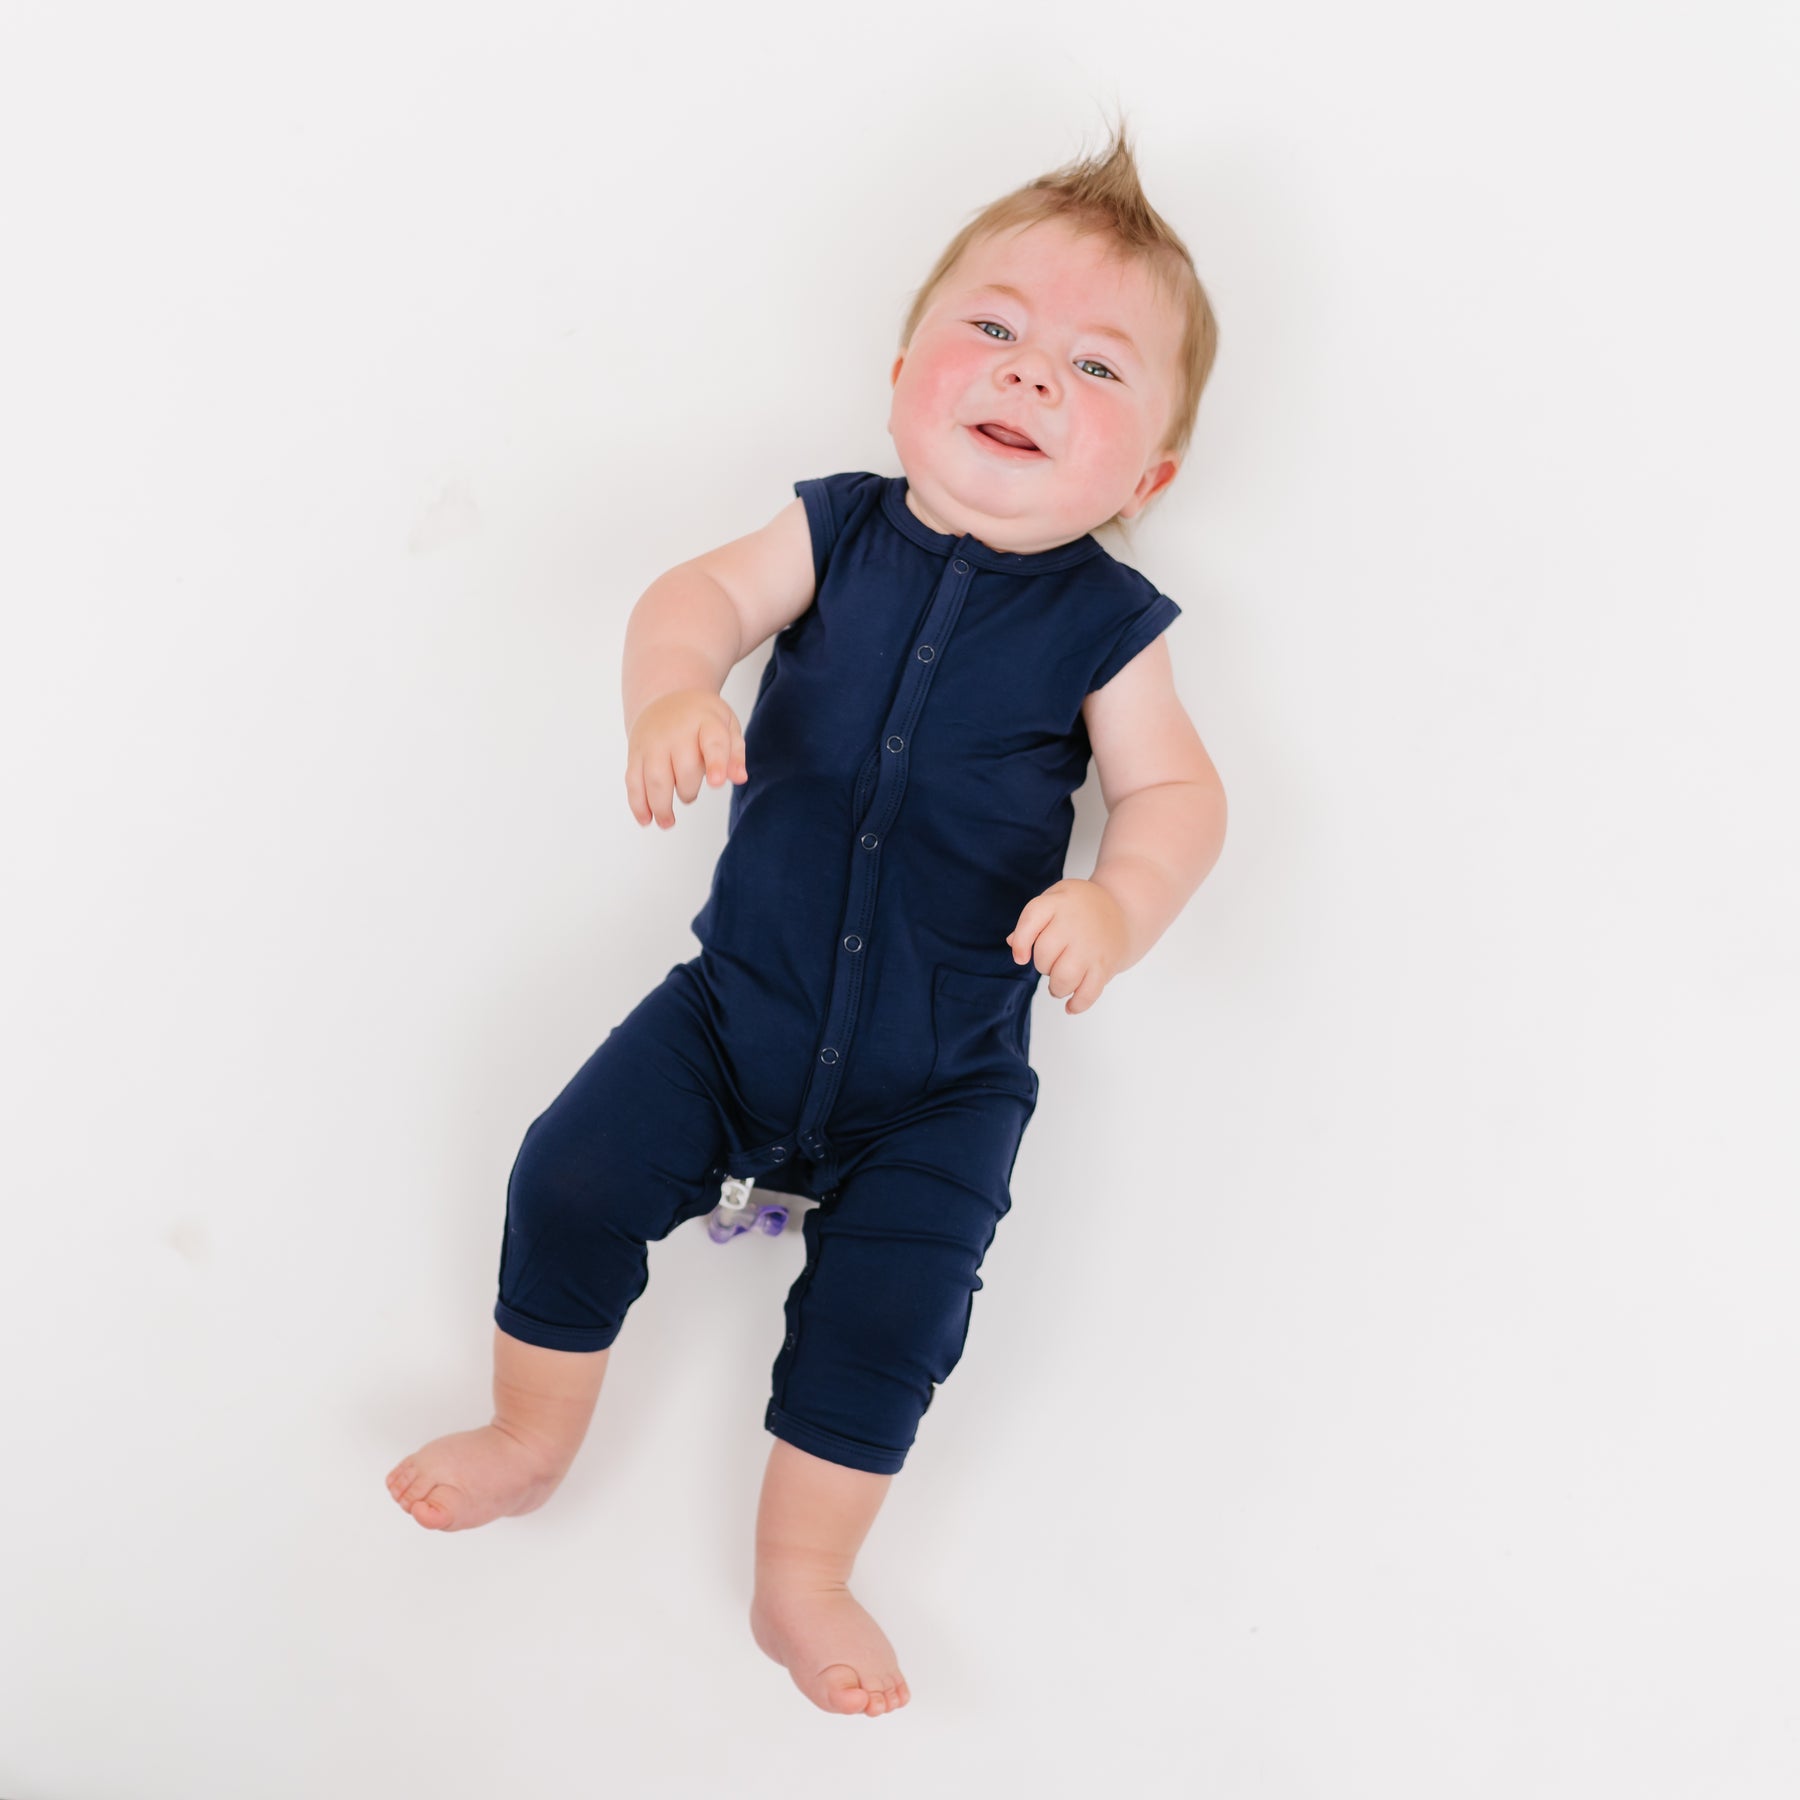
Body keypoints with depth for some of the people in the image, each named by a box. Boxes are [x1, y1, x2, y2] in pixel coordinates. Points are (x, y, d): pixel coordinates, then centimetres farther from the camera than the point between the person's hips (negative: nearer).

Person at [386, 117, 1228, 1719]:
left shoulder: (1106, 626, -9)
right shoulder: (839, 531, -4)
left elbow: (1174, 791, -12)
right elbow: (701, 592, -16)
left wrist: (1117, 901, -33)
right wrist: (672, 691, -39)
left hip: (944, 1077, -2)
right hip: (742, 997, 2)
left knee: (886, 1310, -9)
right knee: (574, 1173, -4)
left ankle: (802, 1578, 16)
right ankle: (531, 1439, 24)